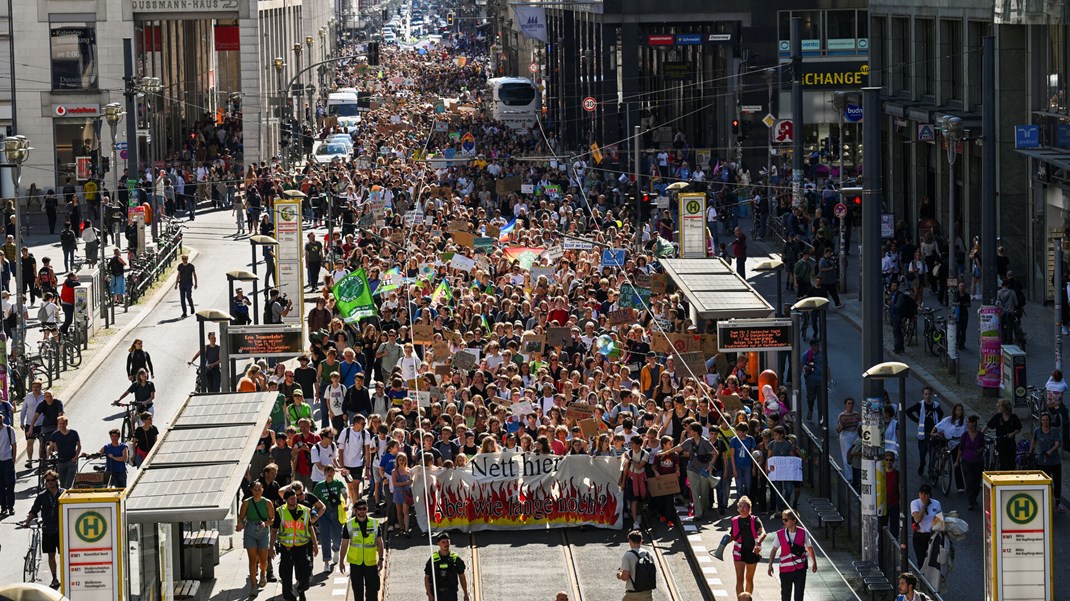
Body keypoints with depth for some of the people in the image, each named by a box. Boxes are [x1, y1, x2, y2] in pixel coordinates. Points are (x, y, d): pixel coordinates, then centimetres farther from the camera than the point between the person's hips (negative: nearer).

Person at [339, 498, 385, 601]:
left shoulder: (375, 524, 1)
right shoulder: (349, 525, 0)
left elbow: (379, 543, 6)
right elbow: (344, 544, 6)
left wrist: (381, 559, 0)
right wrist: (341, 561, 6)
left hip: (371, 562, 0)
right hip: (355, 563, 0)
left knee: (372, 589, 3)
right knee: (357, 590, 5)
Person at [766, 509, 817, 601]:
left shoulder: (803, 533, -6)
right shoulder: (780, 534, -6)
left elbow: (809, 548, 8)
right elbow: (774, 550, 3)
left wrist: (814, 562, 18)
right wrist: (770, 565, -4)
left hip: (800, 568, -1)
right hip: (785, 568, 1)